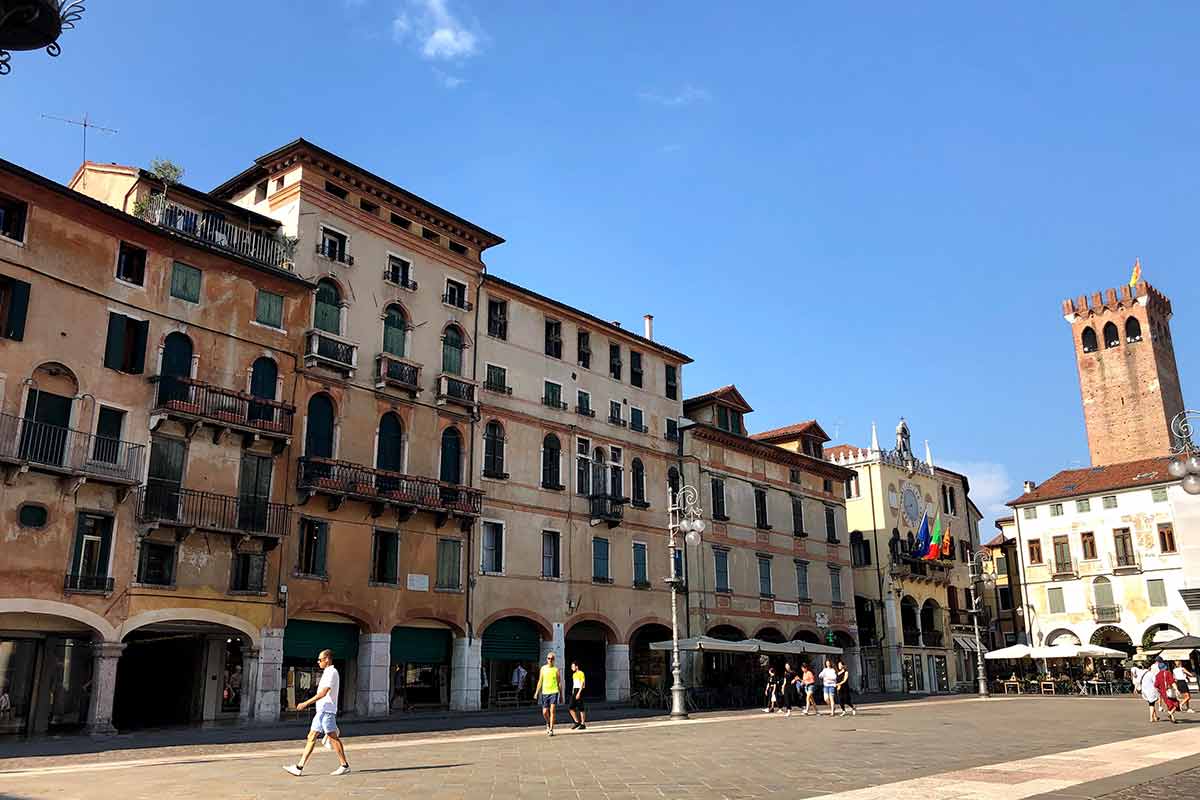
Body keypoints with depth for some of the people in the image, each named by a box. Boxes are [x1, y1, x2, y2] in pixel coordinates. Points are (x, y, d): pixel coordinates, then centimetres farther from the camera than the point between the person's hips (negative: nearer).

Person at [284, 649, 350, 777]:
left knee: (333, 738, -5)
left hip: (327, 710, -10)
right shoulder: (327, 673, 18)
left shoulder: (332, 672, -13)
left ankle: (344, 765, 2)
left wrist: (306, 703, -23)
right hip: (320, 711, 10)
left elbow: (323, 693, -22)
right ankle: (299, 767, 6)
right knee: (311, 737, 6)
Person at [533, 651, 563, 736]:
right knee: (544, 712, 3)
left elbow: (559, 682, 6)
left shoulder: (556, 669, 2)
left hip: (554, 692, -2)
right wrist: (536, 692, 3)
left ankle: (551, 730, -7)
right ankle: (548, 723, 33)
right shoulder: (543, 668, 5)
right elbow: (540, 681, 9)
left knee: (552, 711, -12)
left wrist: (561, 695, 6)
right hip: (545, 692, 2)